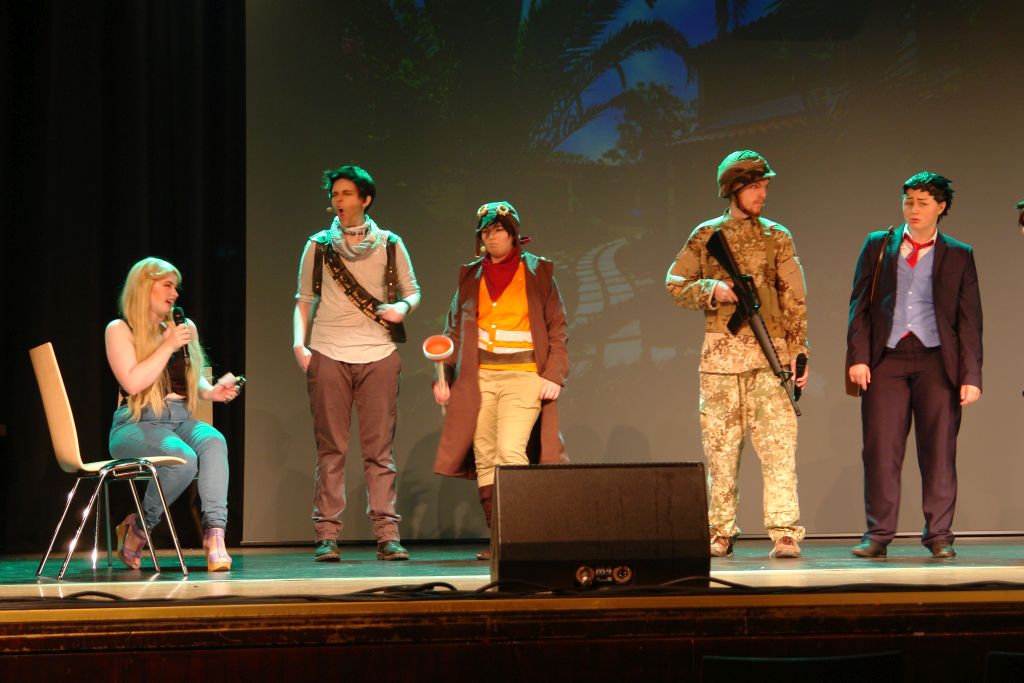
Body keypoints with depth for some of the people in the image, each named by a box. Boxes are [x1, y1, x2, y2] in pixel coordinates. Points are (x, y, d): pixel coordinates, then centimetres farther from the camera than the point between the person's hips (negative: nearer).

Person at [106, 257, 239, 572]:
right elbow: (132, 382, -11)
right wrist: (168, 346, -11)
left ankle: (215, 533, -42)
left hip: (180, 420, 5)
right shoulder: (120, 330, 2)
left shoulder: (182, 328, 20)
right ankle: (137, 529, -9)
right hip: (137, 424, -5)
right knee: (184, 458, -34)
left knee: (213, 441, -31)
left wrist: (211, 391, 7)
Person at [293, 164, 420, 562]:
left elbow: (412, 291, 14)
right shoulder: (318, 246, 10)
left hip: (378, 354, 0)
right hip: (328, 354, 0)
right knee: (330, 448, -1)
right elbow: (304, 299, 11)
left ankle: (386, 534, -1)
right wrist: (299, 342, -2)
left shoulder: (389, 245, 10)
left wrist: (403, 307, -8)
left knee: (380, 448, -2)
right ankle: (327, 536, 0)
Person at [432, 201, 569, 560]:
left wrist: (554, 375, -6)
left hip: (523, 374, -3)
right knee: (484, 459, 0)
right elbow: (454, 330, 16)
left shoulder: (538, 272, 7)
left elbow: (557, 329, 5)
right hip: (479, 377, 3)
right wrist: (442, 375, 6)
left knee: (511, 451, -18)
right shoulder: (470, 276, 15)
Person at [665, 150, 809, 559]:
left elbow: (794, 300, 6)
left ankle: (784, 533, -11)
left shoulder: (777, 238, 9)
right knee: (720, 446, 4)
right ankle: (720, 533, 12)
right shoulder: (706, 236, 9)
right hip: (720, 352, 1)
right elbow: (674, 284, 7)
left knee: (778, 443, -10)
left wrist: (798, 350, -4)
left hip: (769, 353, -1)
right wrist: (712, 290, -10)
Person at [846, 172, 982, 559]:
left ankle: (939, 535, 7)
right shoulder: (878, 246, 13)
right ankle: (878, 535, 3)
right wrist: (858, 357, -4)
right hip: (886, 358, 0)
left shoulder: (958, 256, 11)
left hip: (937, 360, 0)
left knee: (939, 451, 0)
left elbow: (969, 321, 8)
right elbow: (859, 305, 8)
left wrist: (971, 376, -1)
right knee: (880, 450, -3)